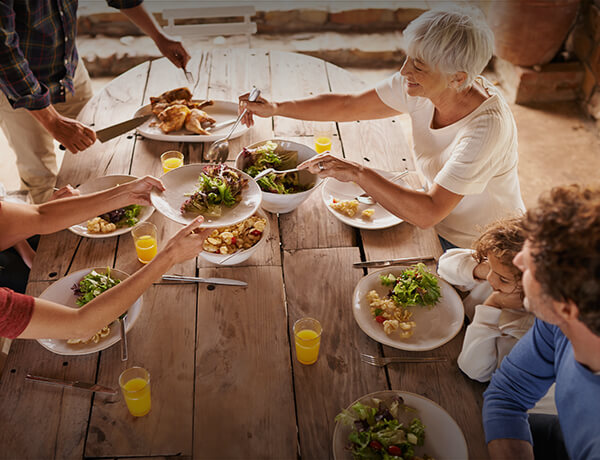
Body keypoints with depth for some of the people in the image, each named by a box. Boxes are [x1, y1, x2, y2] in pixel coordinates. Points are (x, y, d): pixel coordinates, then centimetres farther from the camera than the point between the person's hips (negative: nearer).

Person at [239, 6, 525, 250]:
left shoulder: (487, 125, -34)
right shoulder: (419, 87, -15)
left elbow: (429, 212, -37)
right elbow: (349, 106, -6)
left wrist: (358, 173, -38)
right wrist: (275, 108, -14)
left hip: (484, 254, -6)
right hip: (440, 227, 6)